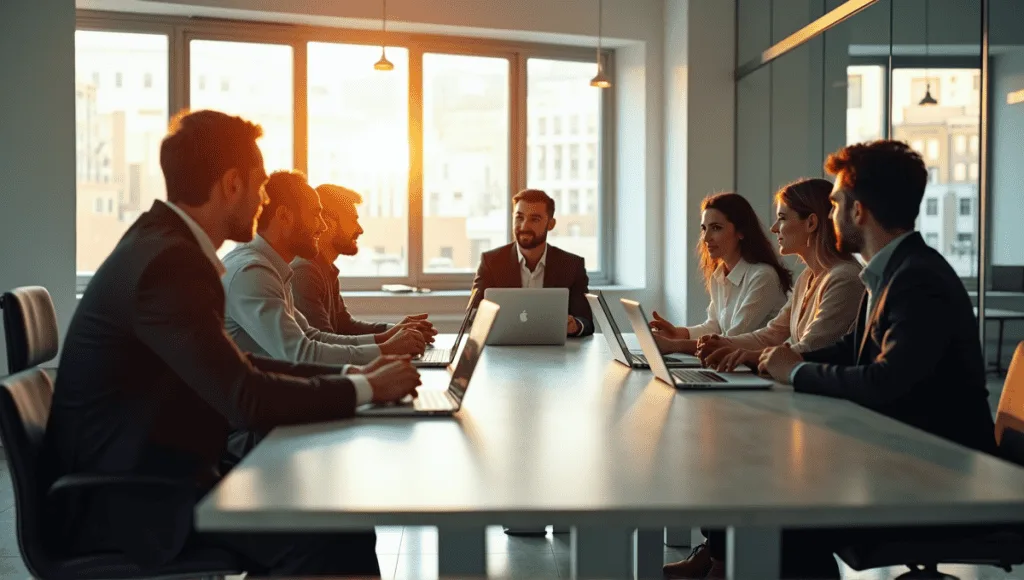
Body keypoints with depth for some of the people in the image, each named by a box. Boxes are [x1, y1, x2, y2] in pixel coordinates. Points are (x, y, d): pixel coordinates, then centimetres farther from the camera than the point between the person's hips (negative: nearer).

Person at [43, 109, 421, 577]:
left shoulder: (163, 242, 8)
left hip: (147, 475, 9)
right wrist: (365, 389, -12)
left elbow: (236, 367, 12)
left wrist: (348, 375, 4)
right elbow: (246, 399, -25)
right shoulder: (168, 263, -22)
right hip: (125, 501, -9)